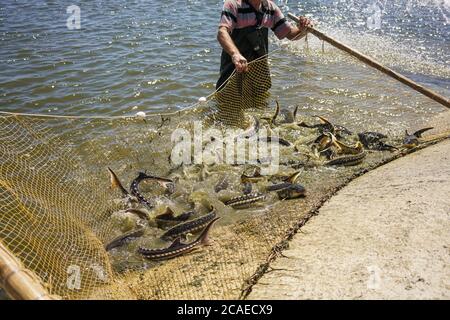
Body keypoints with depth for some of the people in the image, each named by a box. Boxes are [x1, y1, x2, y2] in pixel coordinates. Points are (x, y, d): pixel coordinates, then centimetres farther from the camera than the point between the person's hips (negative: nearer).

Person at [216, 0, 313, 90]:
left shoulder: (271, 8, 3)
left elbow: (290, 33, 8)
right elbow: (222, 33, -31)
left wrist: (302, 30, -17)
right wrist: (235, 54, -51)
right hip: (234, 68, -5)